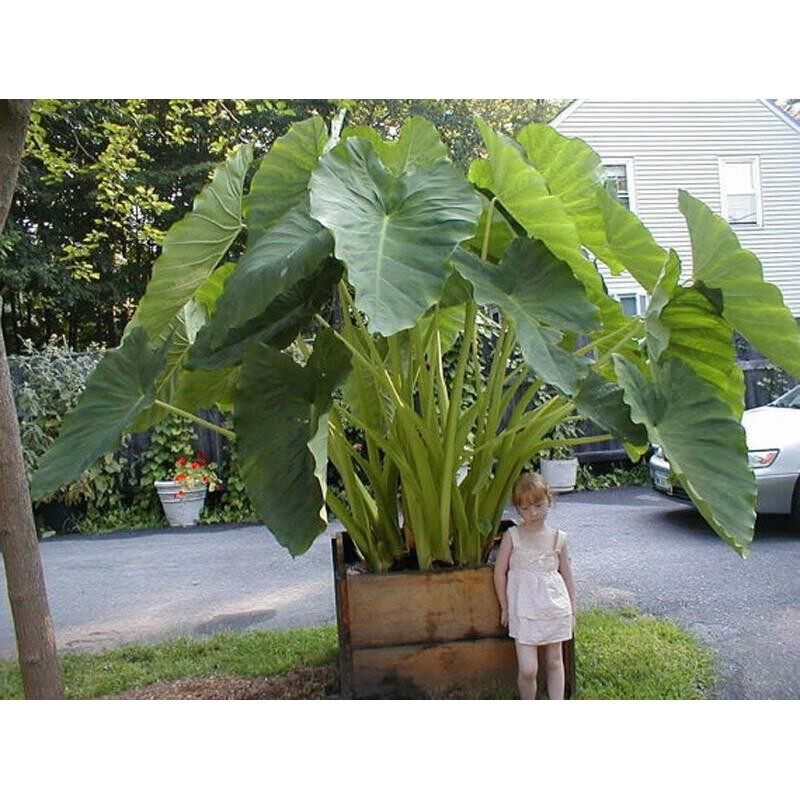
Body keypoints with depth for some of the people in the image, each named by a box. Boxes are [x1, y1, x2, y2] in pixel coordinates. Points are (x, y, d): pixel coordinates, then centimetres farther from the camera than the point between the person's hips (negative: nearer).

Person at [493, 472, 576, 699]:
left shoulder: (558, 538, 1)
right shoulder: (512, 536, -6)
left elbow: (567, 575, 8)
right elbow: (500, 572, -1)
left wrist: (572, 610, 10)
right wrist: (505, 608, 2)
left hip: (554, 608, 3)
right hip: (524, 610, -3)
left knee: (555, 662, 14)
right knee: (528, 669, -5)